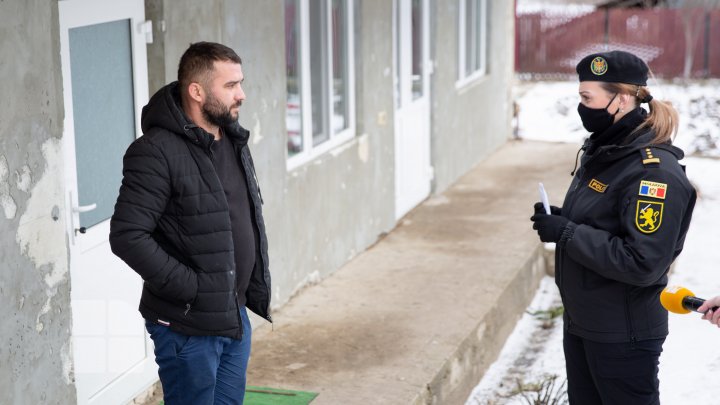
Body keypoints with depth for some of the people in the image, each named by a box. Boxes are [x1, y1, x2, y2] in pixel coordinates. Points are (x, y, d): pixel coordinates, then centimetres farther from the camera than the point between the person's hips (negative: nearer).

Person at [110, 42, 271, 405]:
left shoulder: (233, 140, 9)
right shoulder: (157, 152, -18)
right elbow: (127, 236, -23)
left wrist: (254, 288, 11)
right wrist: (190, 288, -21)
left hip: (235, 316, 8)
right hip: (188, 327, -8)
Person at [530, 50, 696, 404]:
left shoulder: (655, 172, -22)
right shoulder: (602, 153, 6)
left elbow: (642, 264, -27)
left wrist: (567, 234, -24)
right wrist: (558, 220, -1)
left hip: (624, 335, -9)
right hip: (580, 322, 9)